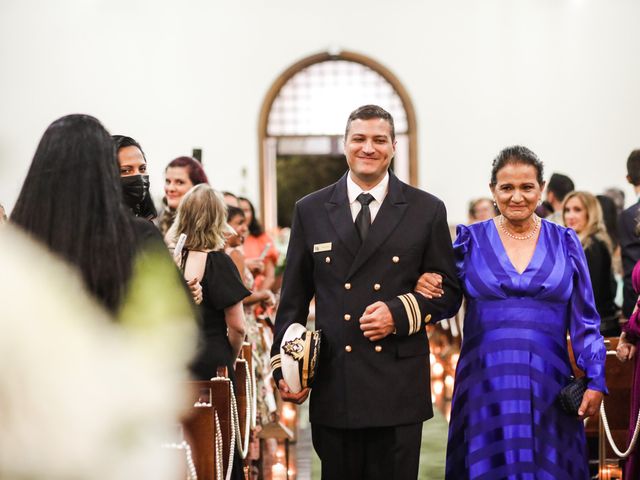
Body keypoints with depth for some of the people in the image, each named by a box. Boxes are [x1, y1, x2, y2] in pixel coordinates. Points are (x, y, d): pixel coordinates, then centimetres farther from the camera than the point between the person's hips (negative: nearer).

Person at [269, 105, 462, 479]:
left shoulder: (427, 211, 5)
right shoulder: (310, 211, 9)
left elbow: (449, 293, 7)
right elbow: (294, 298, 11)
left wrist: (400, 313, -11)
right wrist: (283, 367, 3)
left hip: (398, 390, -1)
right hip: (332, 388, 1)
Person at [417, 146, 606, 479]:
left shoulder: (564, 242, 6)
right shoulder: (472, 239, 4)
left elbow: (584, 320, 6)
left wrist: (595, 380, -1)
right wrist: (424, 289, -18)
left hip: (546, 386, 1)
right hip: (487, 386, 0)